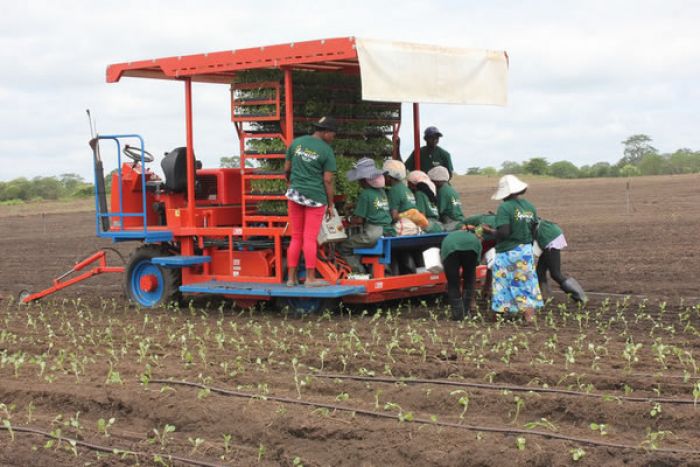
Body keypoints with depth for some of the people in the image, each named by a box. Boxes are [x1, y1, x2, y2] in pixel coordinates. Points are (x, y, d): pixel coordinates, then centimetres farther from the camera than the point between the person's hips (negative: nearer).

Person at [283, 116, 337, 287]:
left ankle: (291, 277, 12)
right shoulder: (327, 151, -8)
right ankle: (310, 278, 4)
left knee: (296, 238, 11)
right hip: (315, 198, -4)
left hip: (295, 195, 4)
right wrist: (330, 205, 0)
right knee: (310, 239, 0)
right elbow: (328, 180, -9)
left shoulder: (296, 143, 4)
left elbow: (286, 169, 9)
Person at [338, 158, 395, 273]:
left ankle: (359, 271, -6)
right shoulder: (382, 191, 13)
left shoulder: (365, 194, -9)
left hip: (373, 235, -8)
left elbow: (359, 220, -10)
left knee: (343, 247, 4)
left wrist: (348, 219, 11)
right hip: (389, 233, 8)